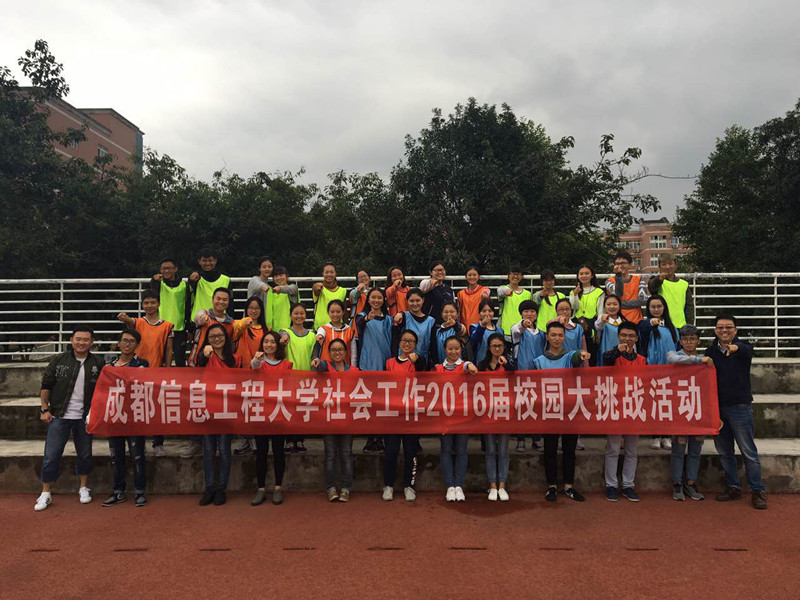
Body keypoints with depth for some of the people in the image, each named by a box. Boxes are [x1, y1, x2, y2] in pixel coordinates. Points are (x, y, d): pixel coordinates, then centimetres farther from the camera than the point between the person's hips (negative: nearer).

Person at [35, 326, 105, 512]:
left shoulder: (97, 363, -1)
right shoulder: (58, 360, -1)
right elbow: (46, 386, 2)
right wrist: (45, 409, -3)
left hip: (84, 418, 1)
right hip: (59, 416, -1)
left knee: (85, 454, 12)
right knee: (51, 455, 2)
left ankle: (84, 488, 29)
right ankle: (45, 493, 16)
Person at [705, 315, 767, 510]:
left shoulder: (743, 348, -5)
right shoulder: (710, 351, 6)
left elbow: (746, 350, -31)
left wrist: (735, 347, -55)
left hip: (740, 407, -4)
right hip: (717, 407, 4)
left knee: (749, 452, 0)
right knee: (724, 452, 12)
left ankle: (757, 491, 11)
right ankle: (733, 487, 24)